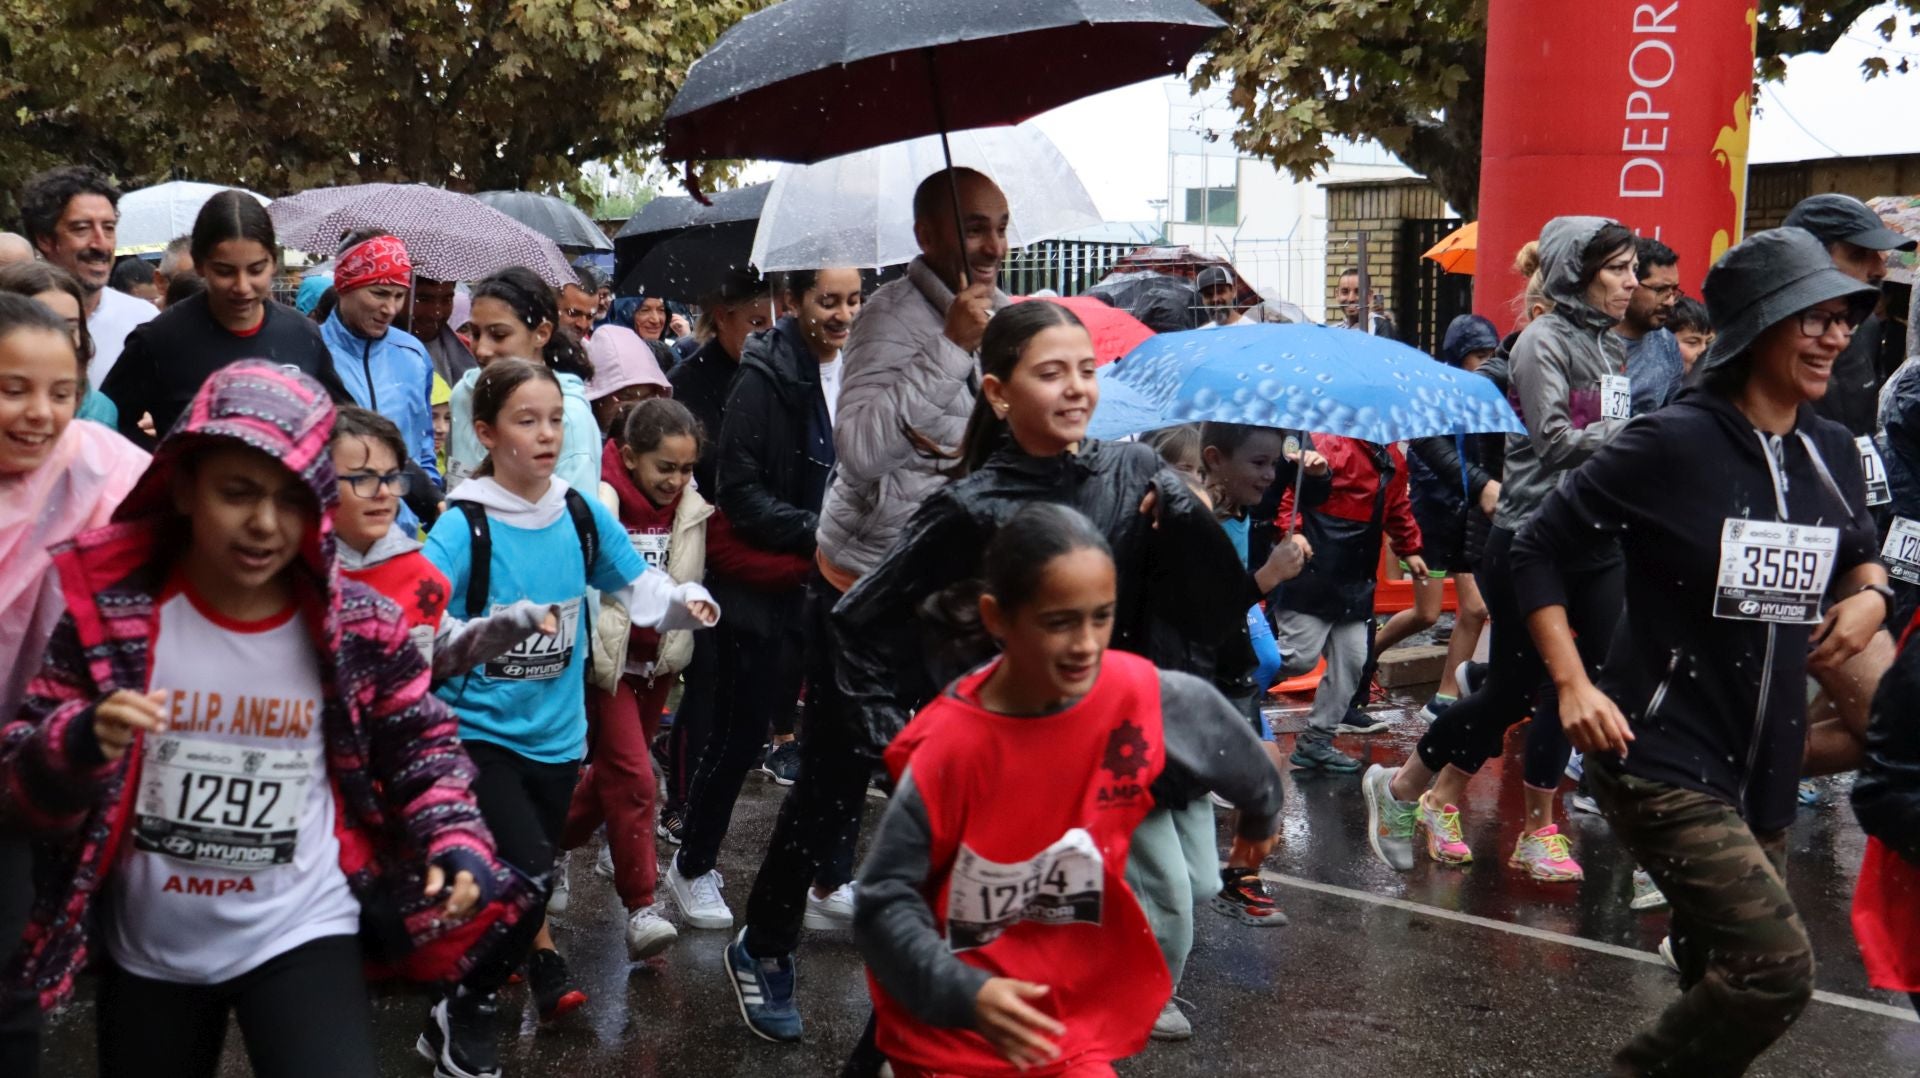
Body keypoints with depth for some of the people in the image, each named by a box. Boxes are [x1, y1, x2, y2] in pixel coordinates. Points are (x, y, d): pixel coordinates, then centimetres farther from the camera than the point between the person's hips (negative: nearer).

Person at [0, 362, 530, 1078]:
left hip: (302, 935, -2)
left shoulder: (360, 627, -11)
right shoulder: (112, 609, -11)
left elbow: (420, 746, 3)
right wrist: (80, 744, -29)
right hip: (146, 950, 2)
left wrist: (454, 841, -15)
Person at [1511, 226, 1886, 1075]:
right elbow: (1539, 551, -8)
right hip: (1663, 759, -7)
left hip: (1766, 770, 7)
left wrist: (1870, 594, 2)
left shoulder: (1832, 453, 6)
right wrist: (1573, 686, -16)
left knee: (1719, 979, 14)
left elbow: (1859, 554, 25)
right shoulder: (1671, 445, -13)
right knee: (1777, 967, -18)